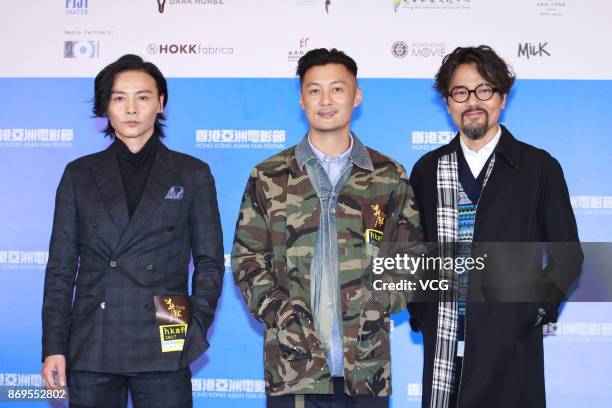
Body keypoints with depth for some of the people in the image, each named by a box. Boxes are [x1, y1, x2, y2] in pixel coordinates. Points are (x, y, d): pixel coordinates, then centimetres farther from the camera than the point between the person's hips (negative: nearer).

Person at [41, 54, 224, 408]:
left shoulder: (193, 174, 7)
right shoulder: (80, 175, 10)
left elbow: (210, 261, 7)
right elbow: (61, 266, 8)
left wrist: (194, 331, -4)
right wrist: (54, 347, 1)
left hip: (163, 349, -1)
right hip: (91, 349, 1)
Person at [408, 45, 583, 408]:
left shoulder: (539, 168, 0)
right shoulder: (427, 170, 7)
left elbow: (567, 255, 4)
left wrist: (538, 311, -4)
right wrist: (418, 313, 5)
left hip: (511, 346, -2)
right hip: (443, 343, 2)